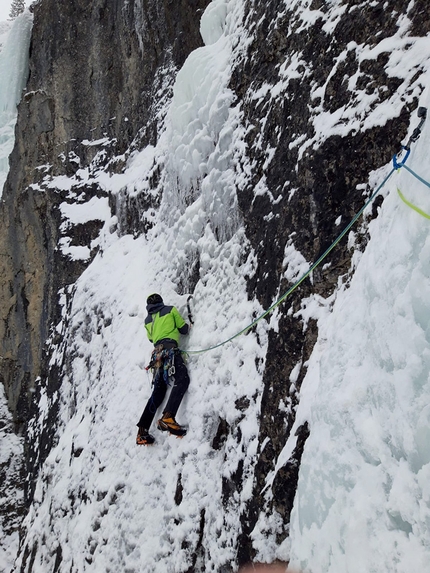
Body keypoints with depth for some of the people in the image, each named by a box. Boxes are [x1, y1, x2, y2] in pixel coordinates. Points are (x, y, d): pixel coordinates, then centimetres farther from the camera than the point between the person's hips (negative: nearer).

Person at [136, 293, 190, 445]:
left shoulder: (147, 320, 26)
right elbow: (184, 329, 16)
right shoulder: (170, 310, 14)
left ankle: (142, 432, 1)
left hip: (157, 352, 6)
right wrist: (188, 326, 37)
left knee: (158, 392, 8)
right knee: (182, 379, -22)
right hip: (169, 347, -6)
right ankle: (167, 417, -44)